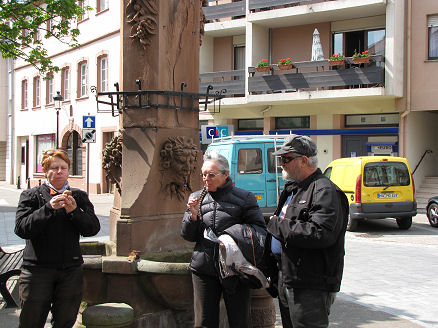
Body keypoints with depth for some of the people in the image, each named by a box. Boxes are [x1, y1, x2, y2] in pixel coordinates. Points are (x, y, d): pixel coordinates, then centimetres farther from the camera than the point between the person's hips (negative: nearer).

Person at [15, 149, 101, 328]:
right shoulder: (30, 196, 2)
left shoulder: (79, 196, 9)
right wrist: (49, 208, -21)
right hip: (38, 268, -2)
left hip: (70, 270, 2)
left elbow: (93, 228, -1)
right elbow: (21, 229, -12)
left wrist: (74, 211, -17)